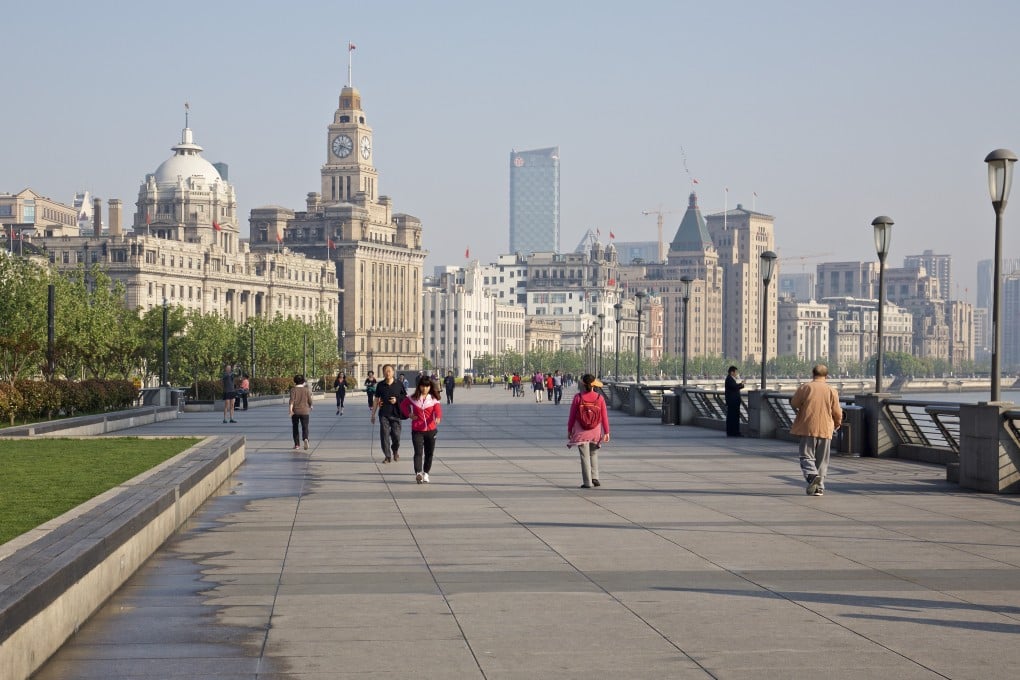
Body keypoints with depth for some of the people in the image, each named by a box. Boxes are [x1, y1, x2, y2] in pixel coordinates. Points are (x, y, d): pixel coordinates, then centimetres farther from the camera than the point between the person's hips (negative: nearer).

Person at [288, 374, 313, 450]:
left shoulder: (293, 390, -5)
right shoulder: (306, 390, -1)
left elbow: (291, 400, -15)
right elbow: (310, 401, 2)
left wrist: (291, 410, -18)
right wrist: (310, 406, 22)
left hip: (295, 412, 0)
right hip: (304, 411, 0)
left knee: (295, 428, 14)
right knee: (305, 427, -2)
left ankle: (297, 444, 17)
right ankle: (305, 439, -31)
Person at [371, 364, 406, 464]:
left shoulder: (399, 384, 2)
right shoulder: (380, 385, 5)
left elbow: (406, 398, 10)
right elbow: (376, 400, 11)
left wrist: (397, 400, -9)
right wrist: (373, 414, 10)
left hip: (395, 414, -1)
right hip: (384, 414, 1)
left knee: (396, 436, 1)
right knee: (384, 435, -4)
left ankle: (395, 451, 29)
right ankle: (387, 456, 5)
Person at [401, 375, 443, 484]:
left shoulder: (434, 399, -1)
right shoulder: (413, 398, 3)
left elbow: (438, 410, -15)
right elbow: (403, 404, 19)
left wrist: (438, 418, -38)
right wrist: (408, 414, 2)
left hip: (431, 430, 1)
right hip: (417, 430, -1)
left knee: (429, 453, 9)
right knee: (418, 452, -15)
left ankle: (426, 473, 26)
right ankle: (418, 473, -30)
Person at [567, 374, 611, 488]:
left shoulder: (578, 397, -10)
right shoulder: (599, 398, -6)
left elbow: (572, 415, -5)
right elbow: (604, 416, -4)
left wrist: (569, 430, 6)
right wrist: (606, 432, 4)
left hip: (581, 432, -2)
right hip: (595, 431, 2)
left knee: (585, 456, 3)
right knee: (594, 454, 20)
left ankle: (587, 482, 2)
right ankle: (594, 477, 10)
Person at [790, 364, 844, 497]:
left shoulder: (805, 388, -4)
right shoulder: (831, 390, 1)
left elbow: (794, 404, 2)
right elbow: (837, 412, 4)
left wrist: (800, 410, 26)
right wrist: (837, 424, 24)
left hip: (807, 428, -2)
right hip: (825, 430, 2)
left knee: (807, 456, 2)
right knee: (822, 460, 11)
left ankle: (812, 475, -26)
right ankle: (819, 487, 9)